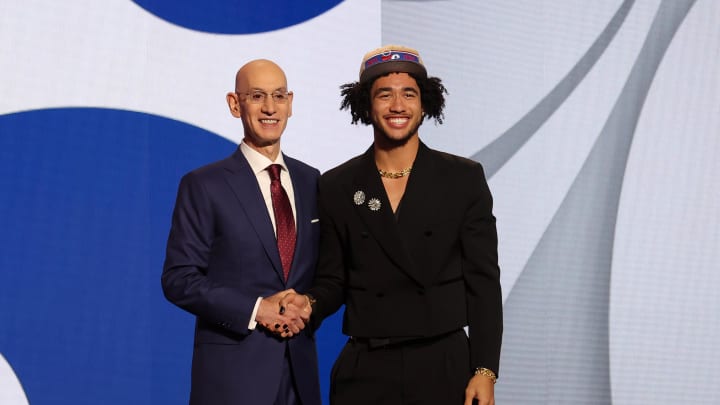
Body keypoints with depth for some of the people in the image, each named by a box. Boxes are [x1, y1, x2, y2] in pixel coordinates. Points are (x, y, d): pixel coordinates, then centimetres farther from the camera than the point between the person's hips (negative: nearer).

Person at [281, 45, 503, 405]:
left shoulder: (464, 178, 1)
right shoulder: (336, 187, 4)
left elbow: (482, 281, 0)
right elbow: (332, 280, 9)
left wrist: (485, 371, -5)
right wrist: (310, 304, -13)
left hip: (445, 366, 0)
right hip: (364, 372, 1)